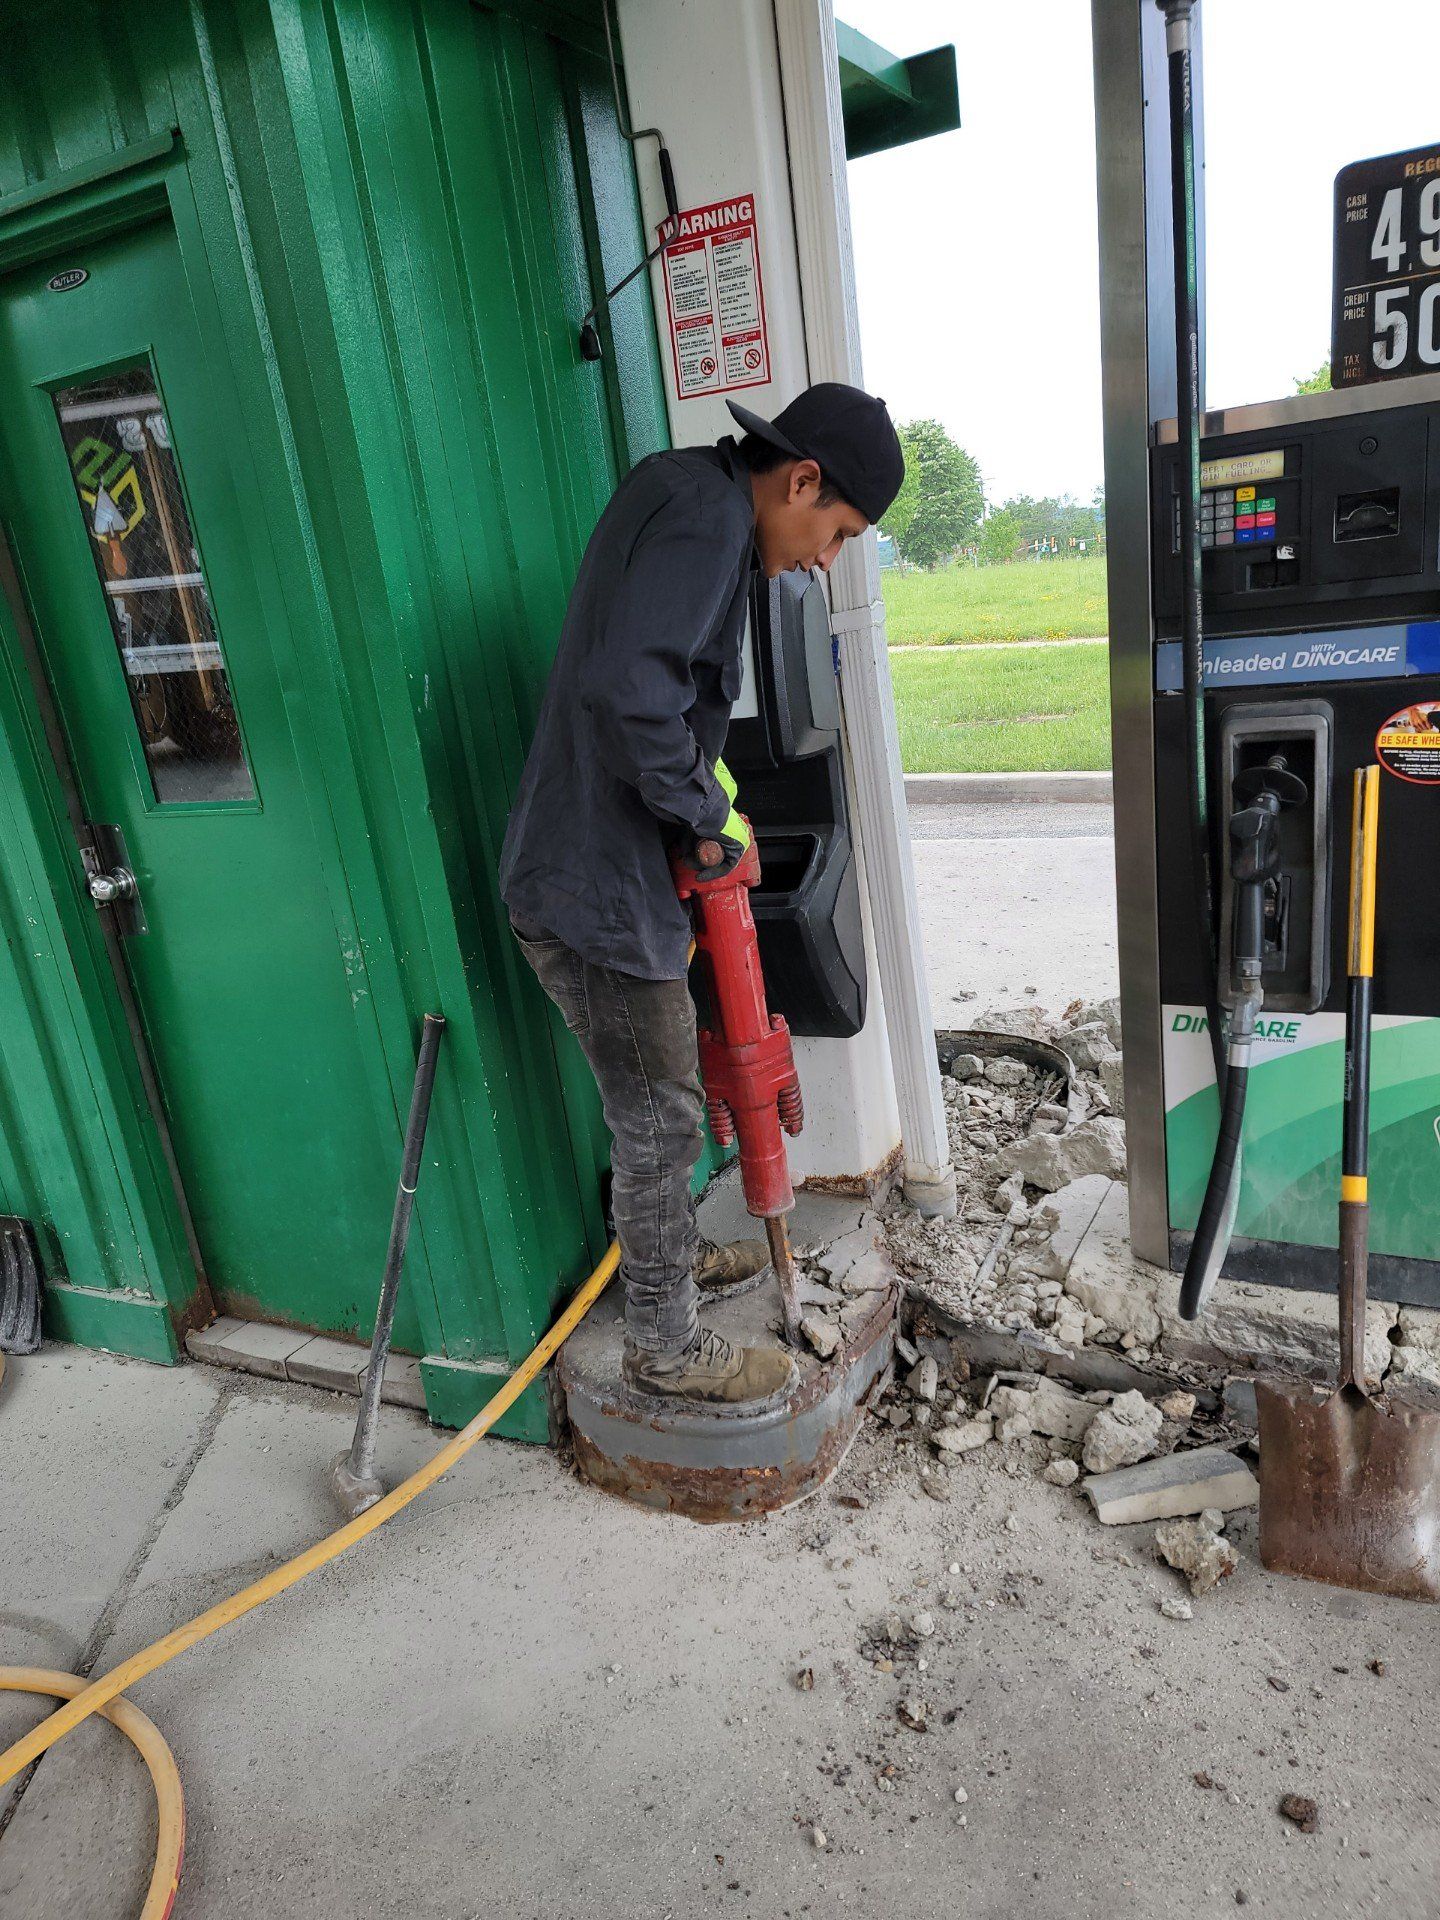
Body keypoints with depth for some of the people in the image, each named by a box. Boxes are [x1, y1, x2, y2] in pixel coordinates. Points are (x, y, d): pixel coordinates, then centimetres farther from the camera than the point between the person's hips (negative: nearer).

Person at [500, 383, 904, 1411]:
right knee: (661, 1119, 4)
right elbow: (628, 692, -31)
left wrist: (700, 769, 9)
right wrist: (709, 806, -18)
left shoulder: (690, 502, 16)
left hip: (601, 870, 10)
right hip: (597, 890, -10)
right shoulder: (705, 514, -17)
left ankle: (674, 1257, 46)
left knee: (662, 1101, 25)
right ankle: (667, 1347, 22)